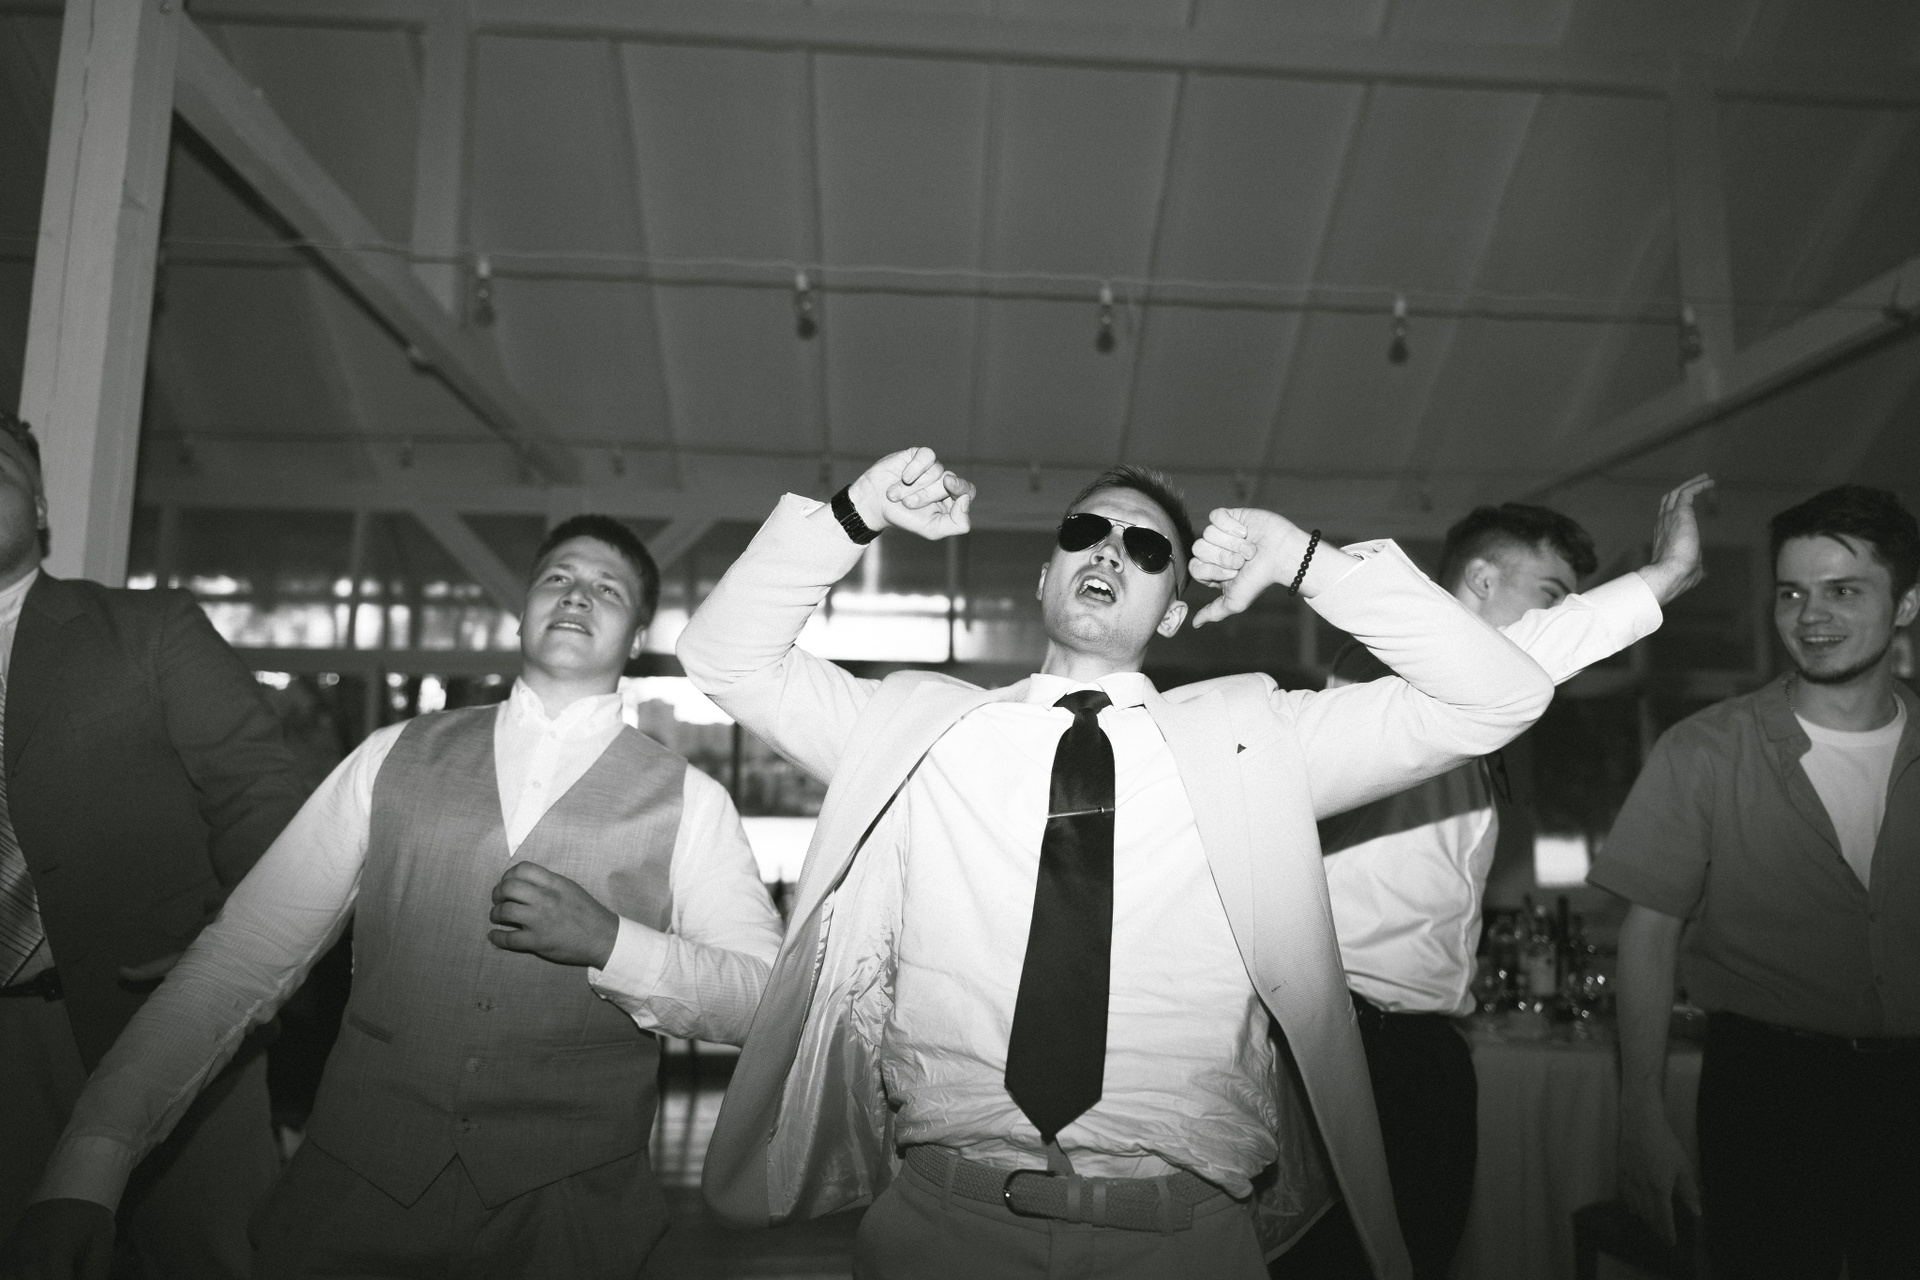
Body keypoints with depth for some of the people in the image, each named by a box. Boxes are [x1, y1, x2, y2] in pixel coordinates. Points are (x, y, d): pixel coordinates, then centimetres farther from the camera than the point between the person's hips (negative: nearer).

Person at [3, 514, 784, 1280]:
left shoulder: (686, 801, 1)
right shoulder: (392, 760, 6)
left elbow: (768, 997, -3)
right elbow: (243, 954, 1)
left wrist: (608, 942, -18)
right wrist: (88, 1168, -8)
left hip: (566, 1214, -1)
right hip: (352, 1187, 1)